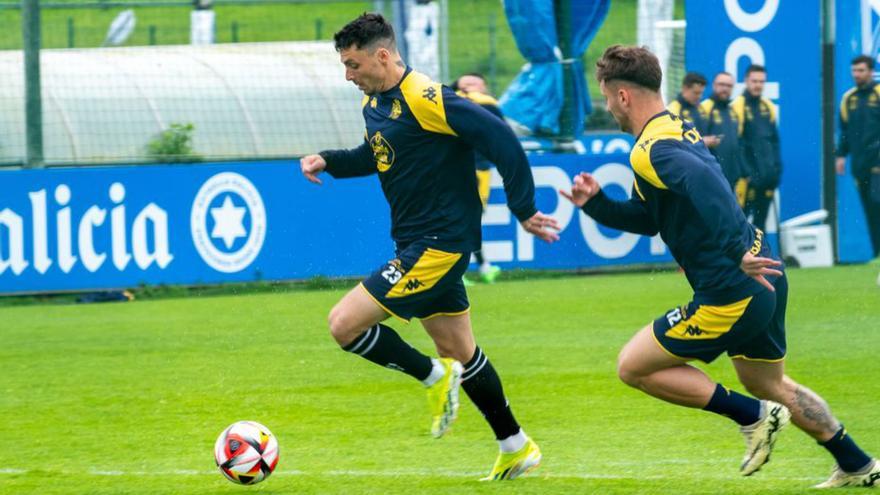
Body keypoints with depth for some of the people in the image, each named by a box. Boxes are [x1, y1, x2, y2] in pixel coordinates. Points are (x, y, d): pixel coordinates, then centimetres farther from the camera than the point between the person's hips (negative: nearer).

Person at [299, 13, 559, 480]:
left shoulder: (424, 99, -20)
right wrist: (327, 160, 10)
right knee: (458, 351, 17)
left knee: (345, 323, -15)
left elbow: (500, 138, -20)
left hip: (440, 244, -10)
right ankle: (515, 448, 27)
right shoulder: (374, 103, 9)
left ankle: (435, 376, 2)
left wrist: (523, 210, -17)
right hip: (417, 245, 10)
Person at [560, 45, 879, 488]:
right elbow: (647, 218, 23)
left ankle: (754, 416, 3)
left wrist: (736, 255, -38)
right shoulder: (678, 128, 15)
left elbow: (705, 183, -38)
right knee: (768, 385, 29)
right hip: (761, 282, 10)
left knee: (633, 367, 2)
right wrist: (595, 204, 9)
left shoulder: (650, 151, -17)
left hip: (730, 294, -10)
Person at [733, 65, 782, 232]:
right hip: (748, 175, -6)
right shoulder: (739, 107, -7)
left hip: (767, 177, 6)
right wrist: (744, 172, -15)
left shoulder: (768, 107, 12)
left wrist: (777, 169, 10)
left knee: (761, 220, 10)